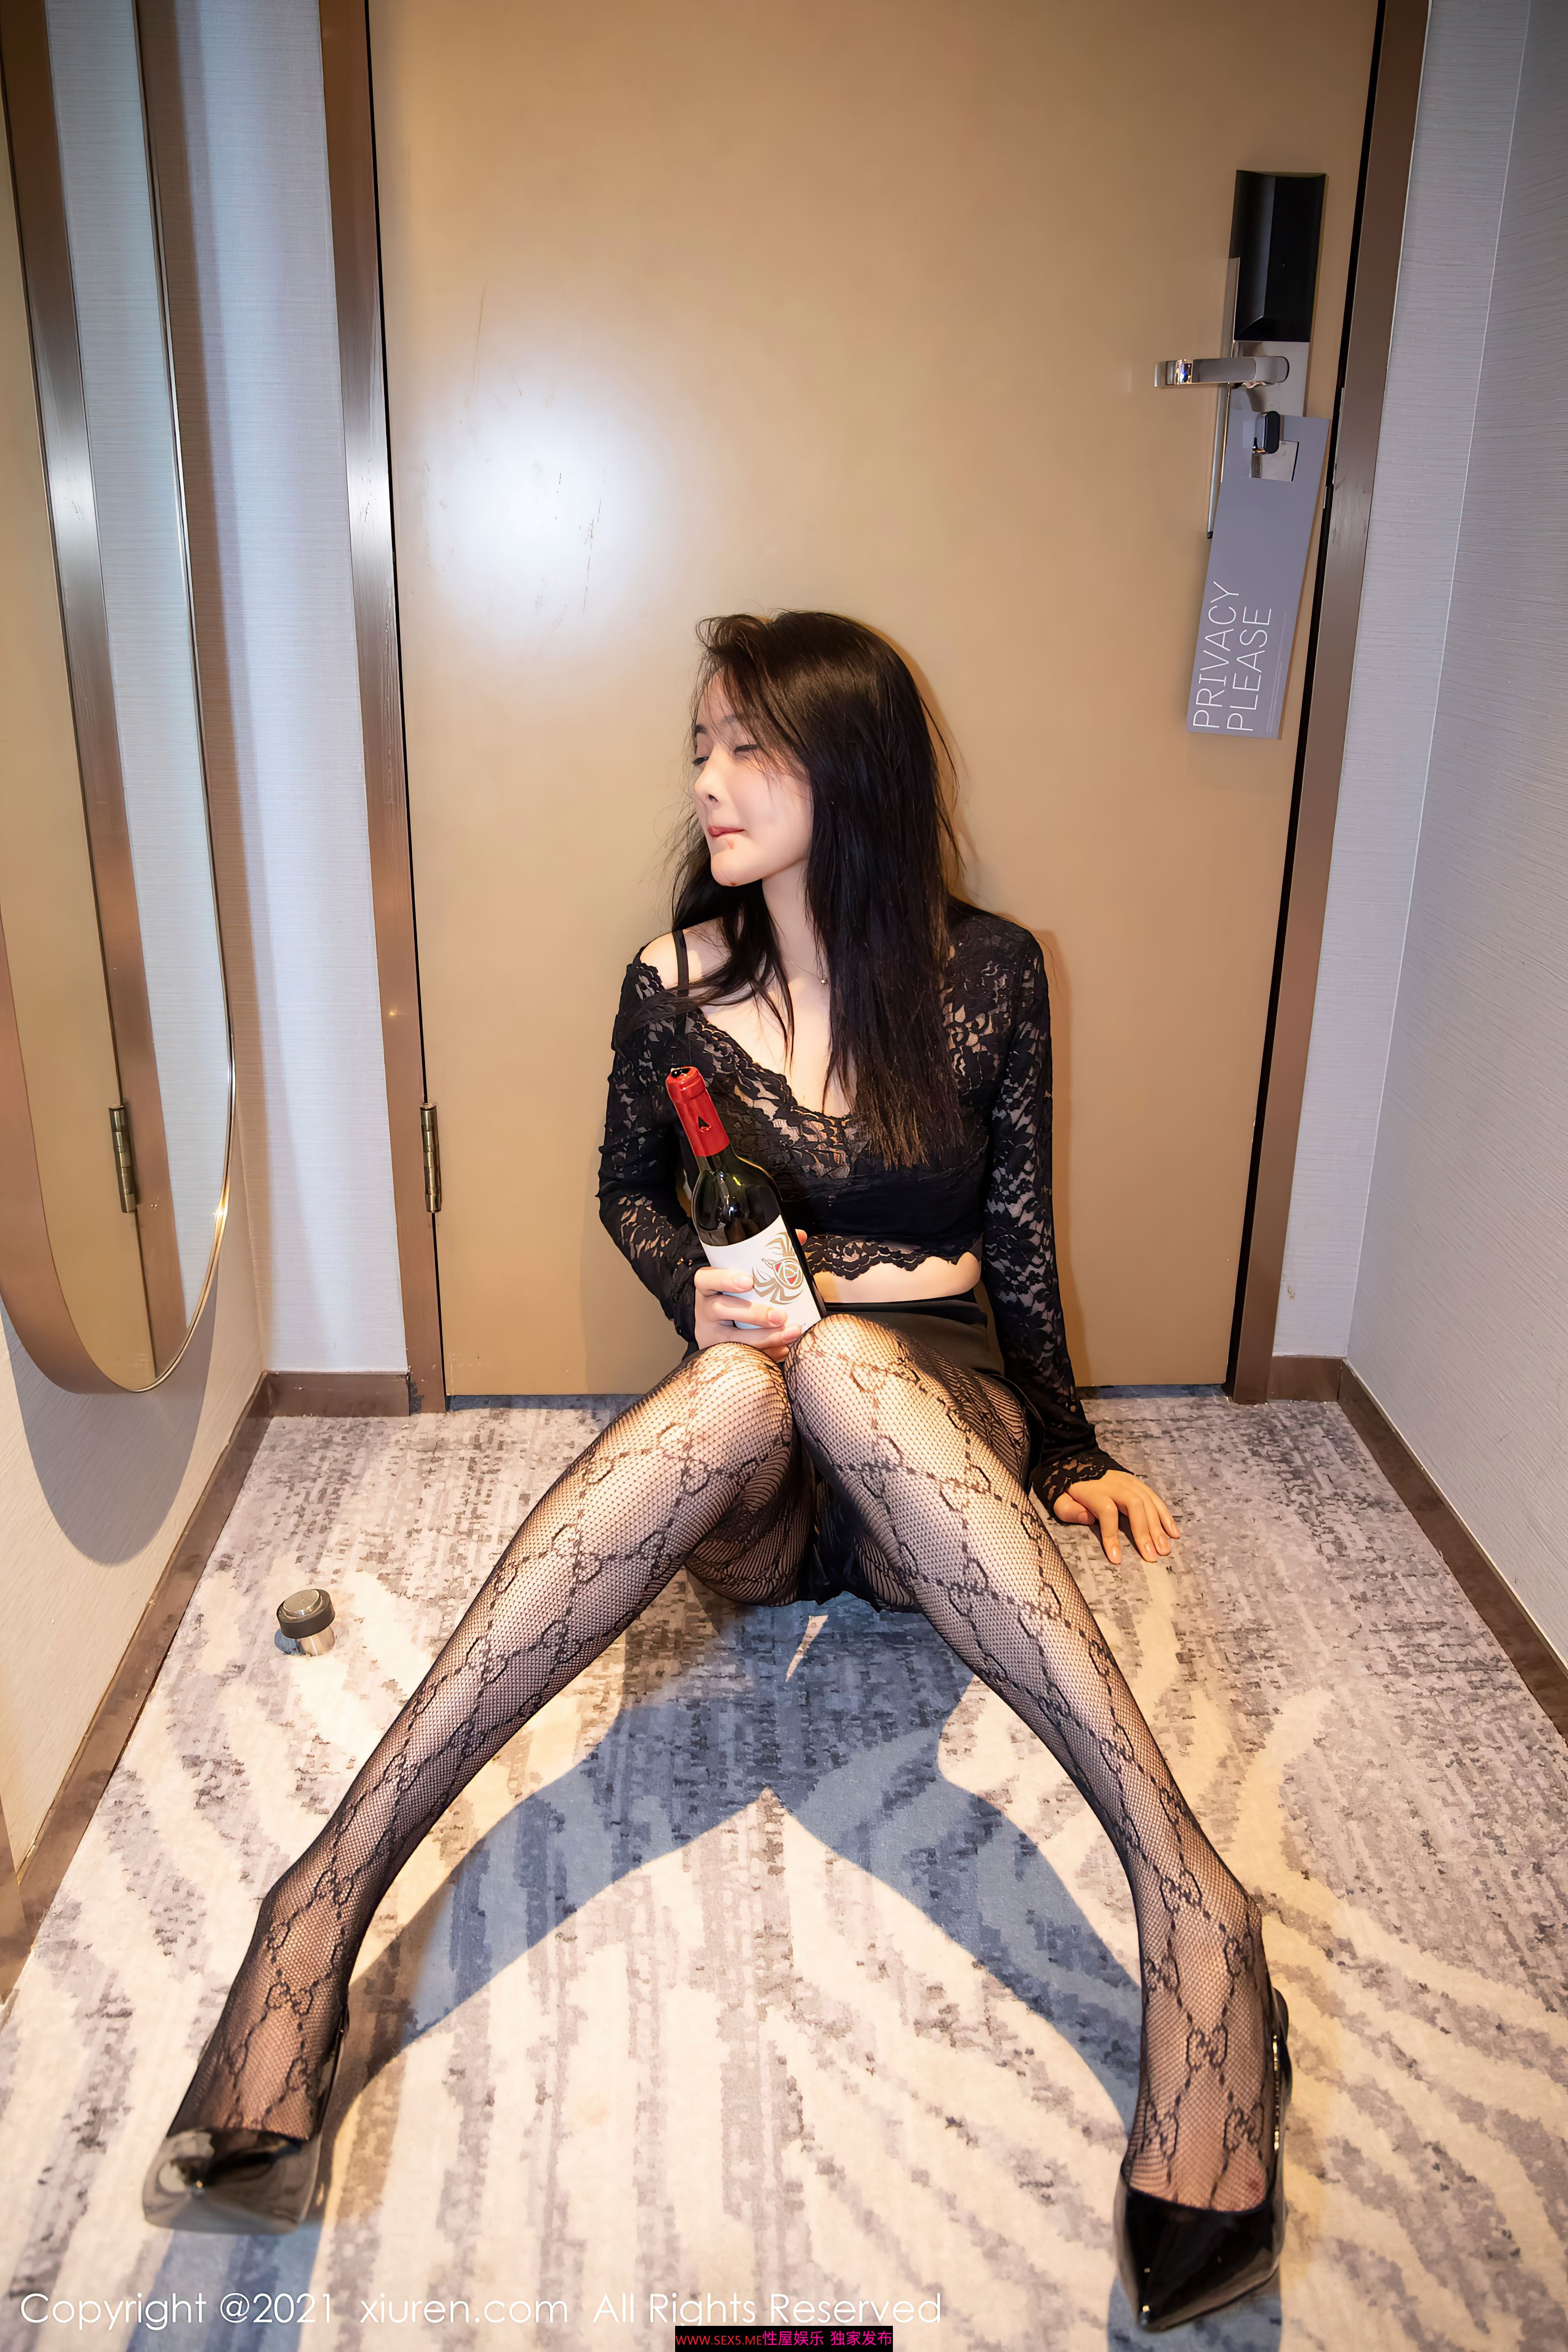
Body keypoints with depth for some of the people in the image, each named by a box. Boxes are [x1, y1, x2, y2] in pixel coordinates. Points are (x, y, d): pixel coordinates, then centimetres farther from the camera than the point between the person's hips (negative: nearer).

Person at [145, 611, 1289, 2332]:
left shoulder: (987, 975, 2)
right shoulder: (676, 984, 2)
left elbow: (1016, 1242, 8)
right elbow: (627, 1192, 15)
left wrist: (1066, 1453, 5)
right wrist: (698, 1291, -5)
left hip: (942, 1431, -1)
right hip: (749, 1480, 1)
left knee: (827, 1355, -37)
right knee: (747, 1375, -37)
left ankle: (1184, 1894, -48)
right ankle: (332, 1888, -45)